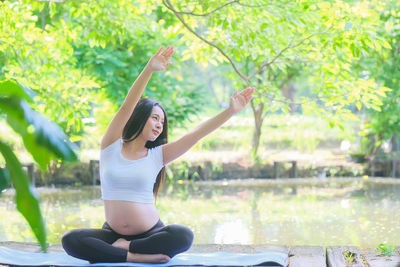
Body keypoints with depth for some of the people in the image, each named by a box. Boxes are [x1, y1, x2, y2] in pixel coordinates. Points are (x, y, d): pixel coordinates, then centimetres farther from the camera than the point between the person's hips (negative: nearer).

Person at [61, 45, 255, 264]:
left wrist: (231, 111, -14)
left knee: (183, 236, -31)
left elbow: (196, 134, -4)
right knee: (70, 240, -27)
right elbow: (127, 107, -13)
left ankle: (124, 247, -15)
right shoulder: (111, 146, 1)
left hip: (150, 233, 1)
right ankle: (135, 256, -25)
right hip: (113, 233, 0)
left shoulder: (157, 155, 4)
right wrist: (149, 69, -26)